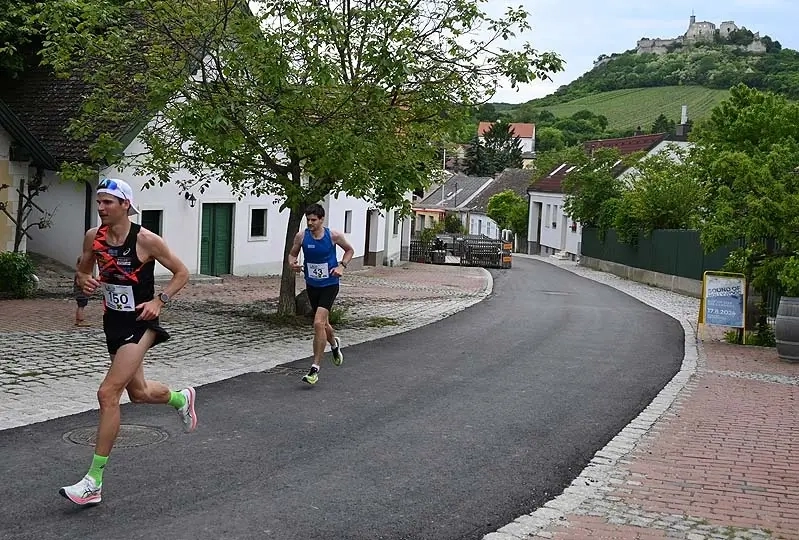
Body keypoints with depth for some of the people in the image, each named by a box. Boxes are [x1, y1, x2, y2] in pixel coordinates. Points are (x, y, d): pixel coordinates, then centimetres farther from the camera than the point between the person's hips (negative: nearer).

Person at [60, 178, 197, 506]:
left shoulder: (146, 240, -15)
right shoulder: (93, 237, -1)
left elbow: (182, 273, -5)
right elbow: (82, 270, 15)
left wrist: (159, 301, -19)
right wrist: (85, 281, -8)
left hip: (139, 323, -7)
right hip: (112, 322, 7)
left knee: (108, 393, -17)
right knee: (138, 393, 21)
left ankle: (93, 483, -10)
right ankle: (181, 398, 56)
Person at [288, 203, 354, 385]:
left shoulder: (333, 236, -11)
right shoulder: (301, 236, -7)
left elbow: (350, 250, 6)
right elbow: (292, 254, 6)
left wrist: (341, 266, -10)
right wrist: (292, 263, -17)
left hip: (329, 285, -4)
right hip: (312, 286, 4)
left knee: (319, 323, -19)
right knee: (322, 324, 19)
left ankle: (316, 367, -11)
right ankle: (334, 343, 55)